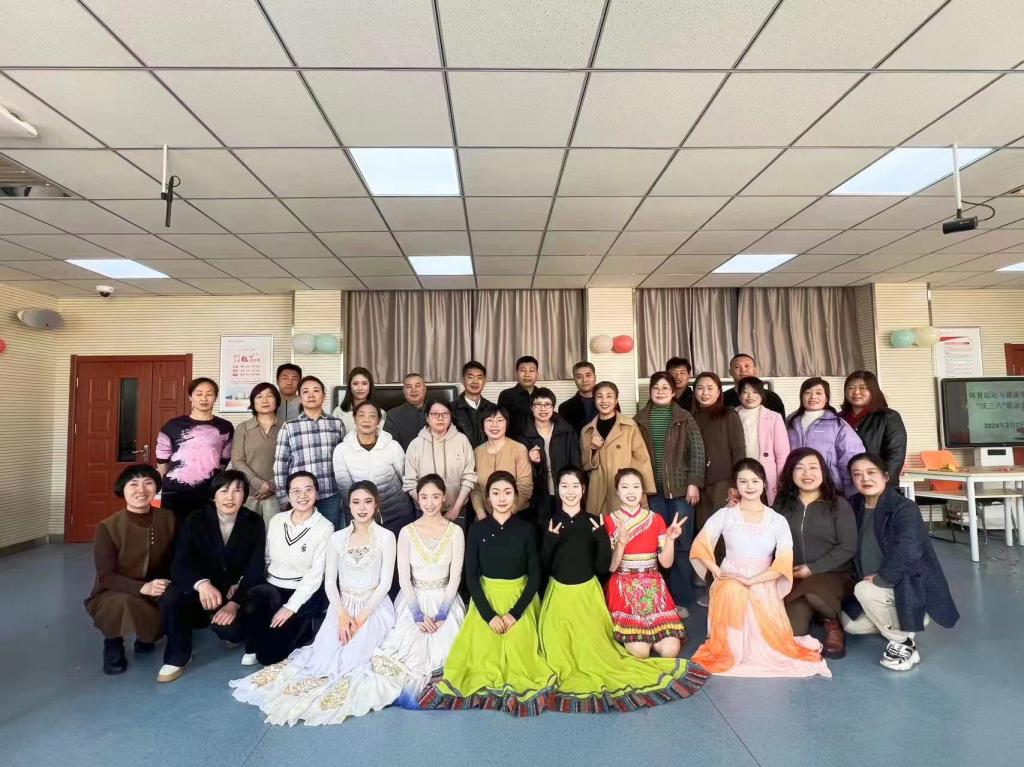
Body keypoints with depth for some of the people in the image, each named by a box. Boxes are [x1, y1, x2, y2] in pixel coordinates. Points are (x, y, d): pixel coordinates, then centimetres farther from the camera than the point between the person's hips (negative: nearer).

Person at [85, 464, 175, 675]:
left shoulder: (168, 519, -8)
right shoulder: (107, 528, -17)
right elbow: (106, 577, -19)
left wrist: (168, 587, -20)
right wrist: (143, 587, -35)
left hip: (154, 595, 4)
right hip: (111, 596, -3)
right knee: (124, 603, -37)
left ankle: (146, 635, 12)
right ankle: (113, 643, -1)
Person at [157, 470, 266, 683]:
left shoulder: (254, 523, -9)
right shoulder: (195, 521, -8)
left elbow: (255, 570, -12)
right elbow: (179, 565, -19)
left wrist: (234, 603, -27)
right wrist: (201, 583, -41)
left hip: (235, 592, -1)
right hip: (200, 591, 1)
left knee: (228, 627, -29)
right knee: (170, 598, -29)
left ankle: (233, 632, 11)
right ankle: (177, 657, -5)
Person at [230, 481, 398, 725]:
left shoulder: (386, 537, -6)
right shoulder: (337, 538, 3)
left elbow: (386, 582, -8)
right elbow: (329, 581, 2)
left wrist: (361, 617, -15)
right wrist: (343, 615, -11)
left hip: (374, 607, -3)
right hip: (342, 606, 3)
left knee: (353, 660, -17)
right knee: (325, 658, -13)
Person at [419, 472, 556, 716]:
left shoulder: (526, 529, -7)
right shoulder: (477, 530, -6)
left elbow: (535, 575, -5)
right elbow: (471, 576, -4)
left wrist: (515, 612, -14)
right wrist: (488, 614, -13)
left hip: (519, 598, 0)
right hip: (486, 597, 1)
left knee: (518, 651, -8)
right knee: (484, 651, -5)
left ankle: (516, 682, 16)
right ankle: (488, 681, 19)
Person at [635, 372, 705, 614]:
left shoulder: (684, 418, 2)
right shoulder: (640, 420, 6)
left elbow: (697, 451, -2)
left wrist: (694, 483, -8)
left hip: (680, 488, -1)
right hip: (652, 489, 1)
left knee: (682, 544, 3)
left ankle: (681, 599, 14)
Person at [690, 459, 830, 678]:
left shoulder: (778, 521, 1)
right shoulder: (724, 515, 0)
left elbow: (784, 563, -7)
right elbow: (700, 545, -3)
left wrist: (750, 581, -16)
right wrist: (718, 572, -16)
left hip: (762, 587, 1)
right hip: (730, 586, 0)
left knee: (769, 646, -13)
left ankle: (763, 653, 25)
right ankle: (727, 652, 9)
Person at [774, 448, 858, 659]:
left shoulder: (838, 505, -3)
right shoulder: (782, 505, 5)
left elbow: (848, 547, -9)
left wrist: (812, 569, -14)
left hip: (834, 575, -2)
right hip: (794, 578, 2)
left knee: (813, 592, -36)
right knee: (792, 632, -18)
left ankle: (833, 622, -2)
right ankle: (810, 610, 16)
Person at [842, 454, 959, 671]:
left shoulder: (905, 508, -20)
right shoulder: (854, 507, -1)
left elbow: (907, 552, -32)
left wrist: (880, 578, -25)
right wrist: (860, 578, -3)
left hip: (910, 587, -7)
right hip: (871, 585, 7)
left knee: (864, 590, -30)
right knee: (851, 624, 4)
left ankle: (904, 643, -12)